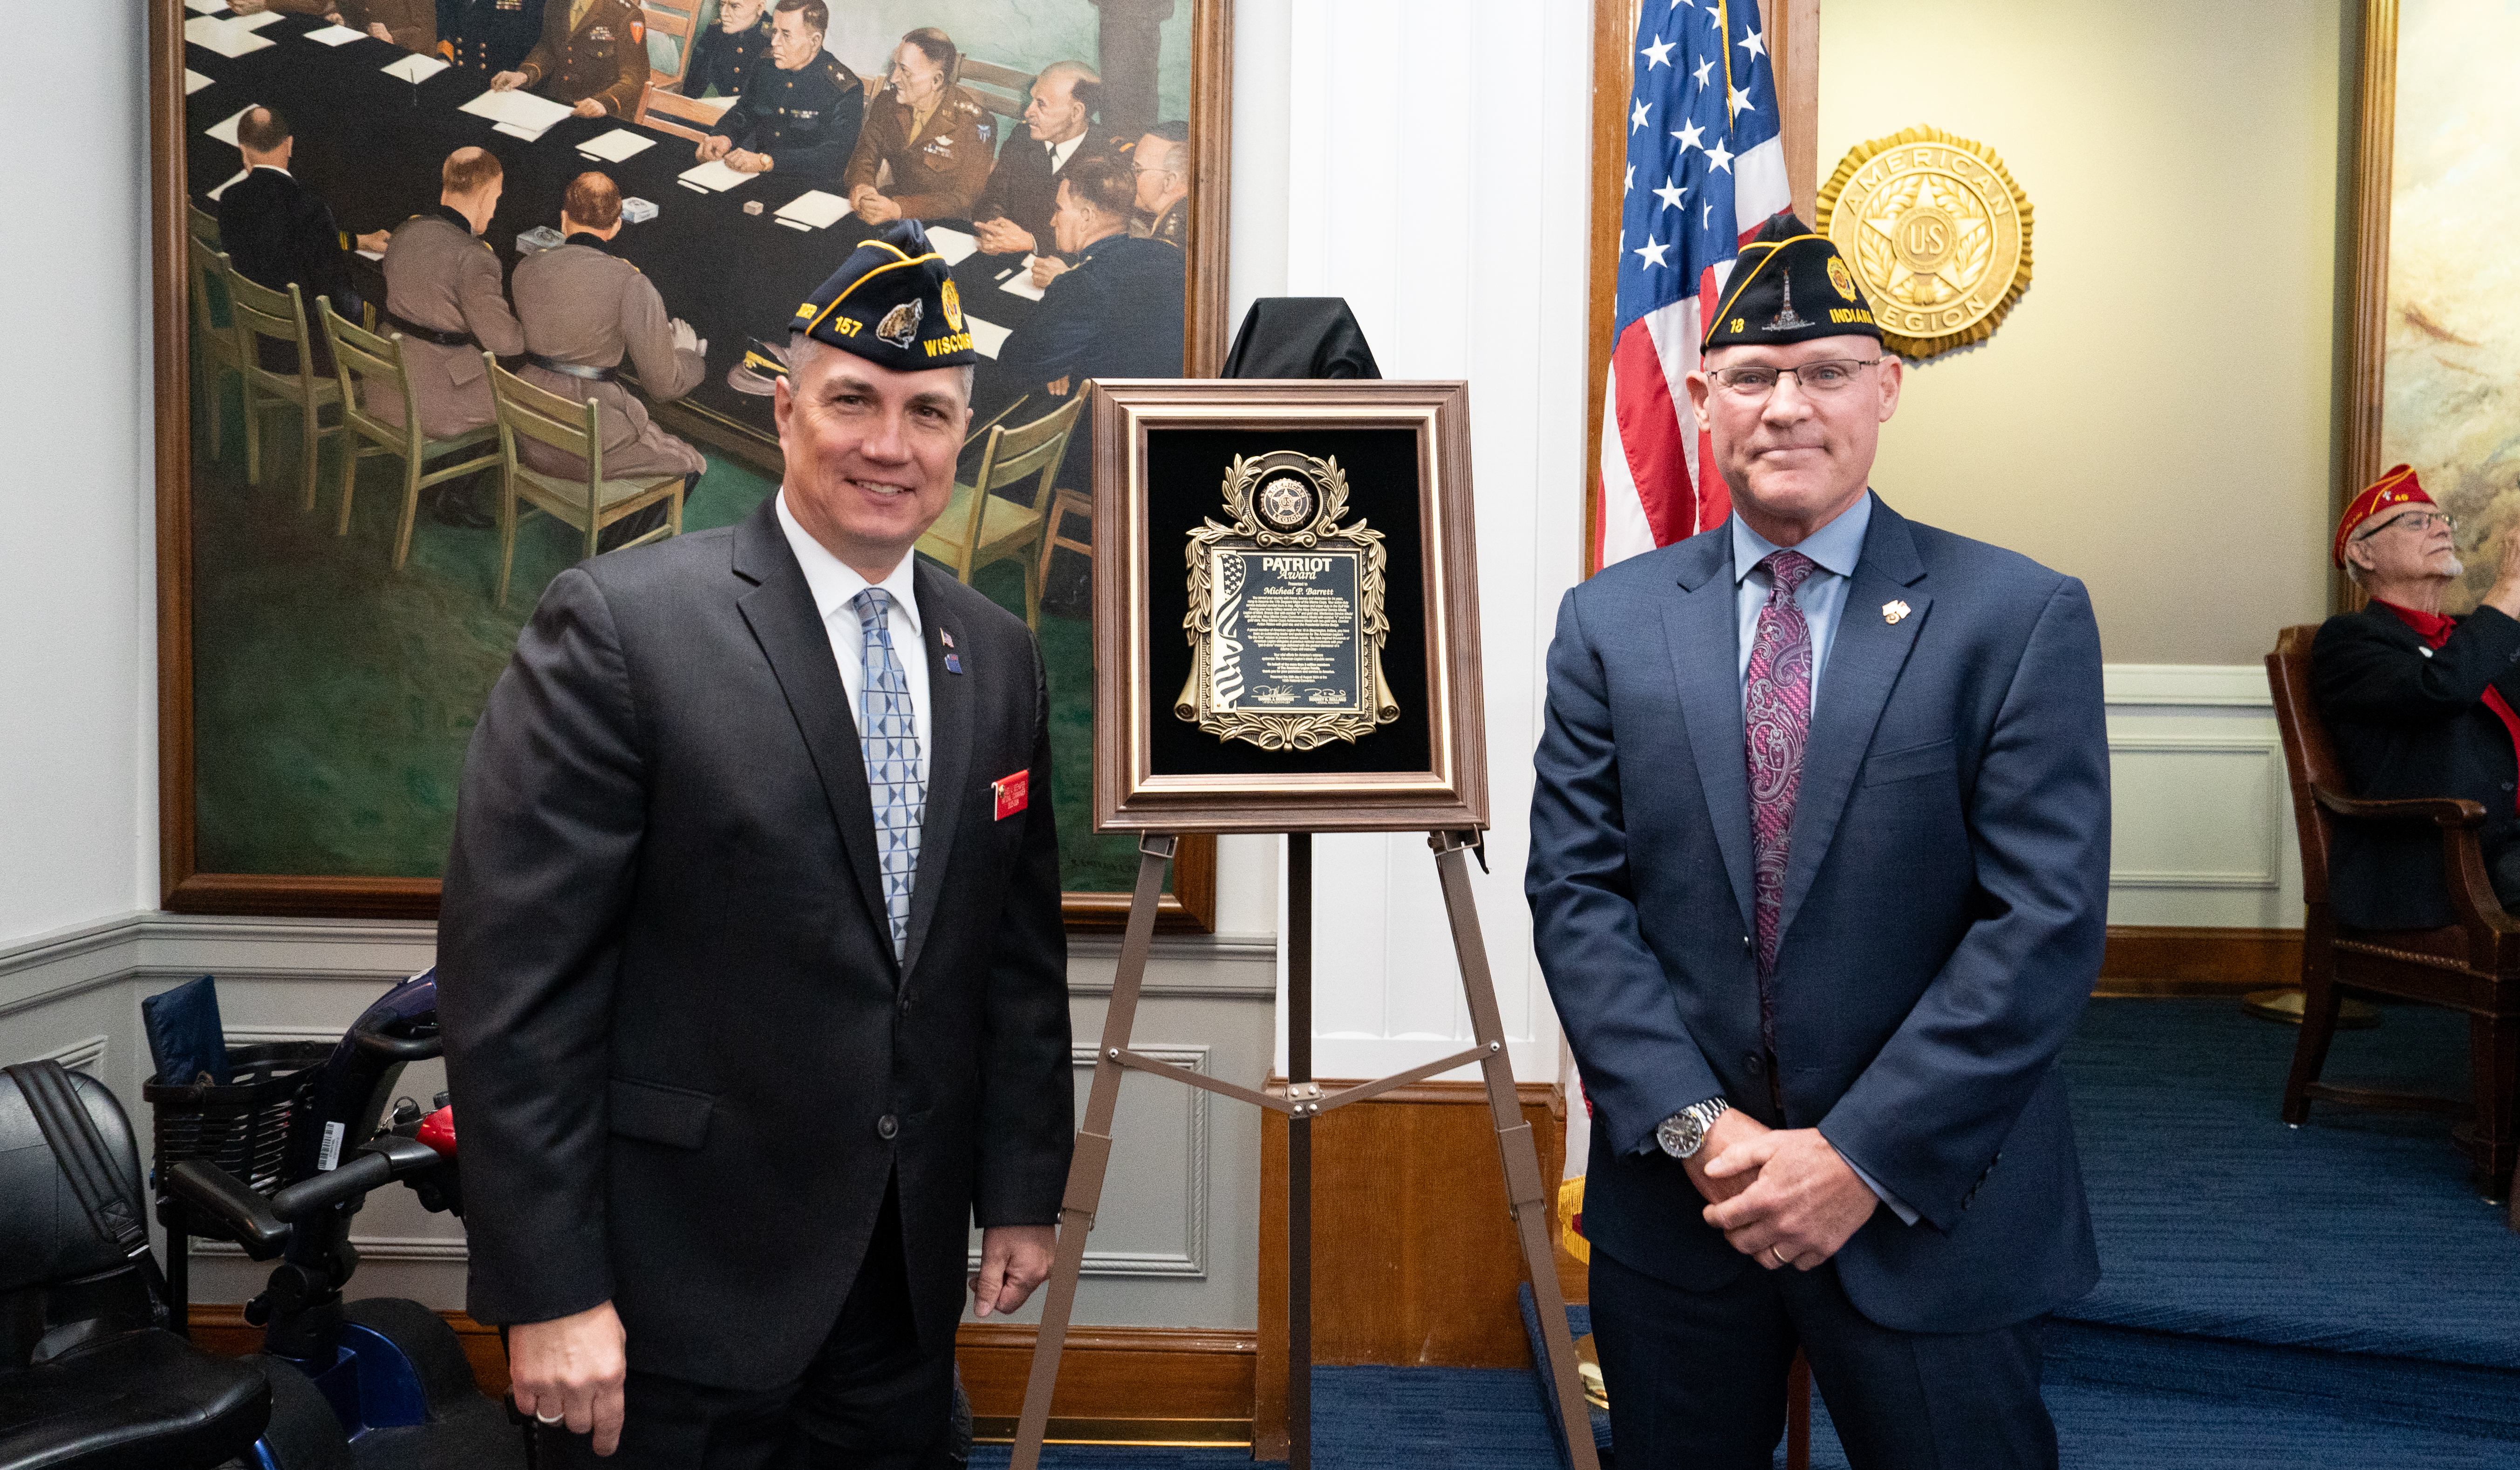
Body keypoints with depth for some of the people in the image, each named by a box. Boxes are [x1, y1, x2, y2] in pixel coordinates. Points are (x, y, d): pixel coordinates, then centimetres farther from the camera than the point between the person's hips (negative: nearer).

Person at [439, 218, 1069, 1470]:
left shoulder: (997, 657, 5)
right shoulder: (619, 625, -13)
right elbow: (511, 976, -15)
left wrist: (1023, 1192, 10)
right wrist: (548, 1293, -15)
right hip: (677, 1291, -5)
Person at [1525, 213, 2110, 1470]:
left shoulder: (2022, 619, -5)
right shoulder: (1609, 621, 2)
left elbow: (2047, 920, -11)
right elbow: (1576, 893, -2)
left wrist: (1862, 1157, -15)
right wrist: (1695, 1128, -12)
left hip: (1924, 1206, -2)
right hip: (1678, 1197, 2)